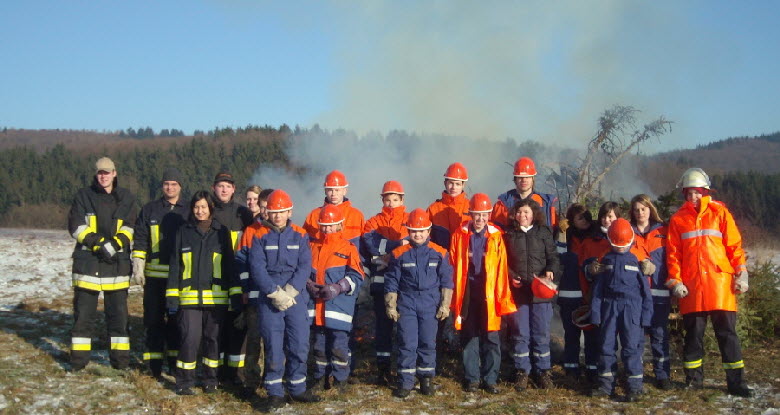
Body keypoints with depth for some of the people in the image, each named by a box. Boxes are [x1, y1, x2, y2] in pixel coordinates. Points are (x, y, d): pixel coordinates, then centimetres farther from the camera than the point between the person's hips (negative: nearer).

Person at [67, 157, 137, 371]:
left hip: (117, 263, 1)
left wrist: (115, 243, -17)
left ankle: (120, 358, 14)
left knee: (118, 312, 6)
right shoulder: (83, 196, 4)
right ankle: (79, 359, 14)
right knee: (83, 311, 4)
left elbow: (129, 228, 2)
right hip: (87, 260, -1)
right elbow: (76, 227, -4)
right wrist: (99, 243, -16)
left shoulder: (126, 198, 8)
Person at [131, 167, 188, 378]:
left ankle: (176, 361, 15)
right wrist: (137, 267, 0)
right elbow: (139, 240, 7)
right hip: (154, 275, 0)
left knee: (177, 320, 6)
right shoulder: (149, 210, 6)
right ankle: (154, 363, 11)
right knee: (154, 321, 3)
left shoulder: (188, 212, 7)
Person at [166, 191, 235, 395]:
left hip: (216, 298, 1)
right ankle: (184, 382, 5)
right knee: (189, 338, -7)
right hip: (189, 297, -1)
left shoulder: (222, 232, 7)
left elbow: (229, 265, 9)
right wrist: (172, 297, 1)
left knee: (213, 338, 6)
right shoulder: (183, 232, 7)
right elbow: (174, 266, 7)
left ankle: (211, 380, 20)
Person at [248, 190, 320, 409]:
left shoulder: (300, 235, 6)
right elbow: (257, 268, -7)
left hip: (296, 298, 2)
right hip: (268, 300, -2)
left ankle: (297, 388, 19)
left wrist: (289, 291, -14)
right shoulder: (259, 236, 1)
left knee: (299, 345, 4)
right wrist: (275, 293, -15)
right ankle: (275, 392, 11)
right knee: (273, 347, 0)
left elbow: (305, 267, -2)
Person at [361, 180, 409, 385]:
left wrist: (388, 252, -15)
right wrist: (400, 243, -13)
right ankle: (383, 367, 9)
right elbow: (372, 244, -8)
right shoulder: (374, 222, 11)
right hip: (381, 281, 1)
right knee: (383, 323, 3)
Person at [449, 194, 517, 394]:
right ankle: (472, 378, 18)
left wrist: (503, 297, -3)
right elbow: (453, 265, 3)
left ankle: (490, 379, 12)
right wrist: (455, 295, -1)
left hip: (489, 294, 0)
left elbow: (502, 268, 1)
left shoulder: (496, 236, 2)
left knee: (491, 338, 2)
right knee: (469, 337, 7)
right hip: (467, 293, 1)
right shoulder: (460, 234, 1)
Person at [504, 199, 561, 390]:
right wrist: (510, 276, -6)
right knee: (520, 334, 5)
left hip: (540, 291, -1)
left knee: (541, 334, 4)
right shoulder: (509, 234, 7)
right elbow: (503, 261, 10)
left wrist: (551, 271, -16)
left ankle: (543, 371, 17)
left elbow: (553, 257, 3)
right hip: (517, 291, 1)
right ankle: (522, 372, 16)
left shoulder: (544, 233, 5)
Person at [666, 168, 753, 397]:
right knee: (693, 333, 7)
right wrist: (675, 281, -1)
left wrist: (741, 274, -3)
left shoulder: (719, 212, 6)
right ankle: (693, 378, 18)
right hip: (691, 285, 1)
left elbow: (735, 245, 4)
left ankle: (736, 381, 5)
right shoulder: (678, 219, 9)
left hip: (720, 282, -1)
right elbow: (673, 253, 7)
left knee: (727, 332, 1)